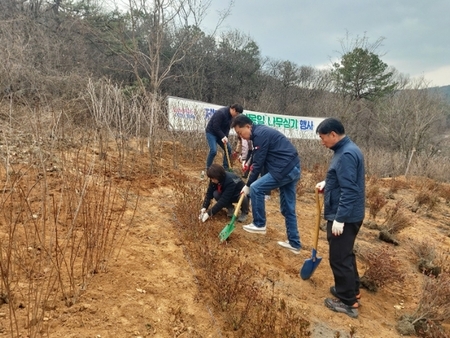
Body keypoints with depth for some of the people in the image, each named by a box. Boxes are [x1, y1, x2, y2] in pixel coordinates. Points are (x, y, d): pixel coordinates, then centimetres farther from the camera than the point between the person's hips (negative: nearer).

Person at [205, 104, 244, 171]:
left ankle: (225, 168, 14)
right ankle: (208, 169, -6)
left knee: (228, 149, 5)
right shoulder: (221, 113, -28)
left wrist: (225, 137, -13)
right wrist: (223, 137, -25)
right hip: (211, 132, -8)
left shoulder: (231, 115, -1)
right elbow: (215, 127, -28)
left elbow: (227, 127, 2)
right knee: (213, 151, -21)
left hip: (220, 134, 9)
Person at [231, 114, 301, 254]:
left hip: (284, 170, -10)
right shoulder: (262, 131, 18)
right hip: (293, 169, 10)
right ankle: (294, 243, 19)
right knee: (288, 208, 12)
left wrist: (248, 185, -5)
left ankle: (259, 224, 6)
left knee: (256, 188, -6)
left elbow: (258, 163, -12)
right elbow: (258, 159, 24)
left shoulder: (260, 134, -13)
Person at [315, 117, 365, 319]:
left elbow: (349, 191, -27)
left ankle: (348, 302, 12)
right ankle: (352, 290, 36)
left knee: (339, 258, 0)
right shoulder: (347, 149, 10)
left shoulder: (346, 154, -23)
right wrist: (327, 183, 12)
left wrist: (339, 219, -26)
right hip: (348, 215, 11)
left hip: (344, 217, -11)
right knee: (345, 254, 22)